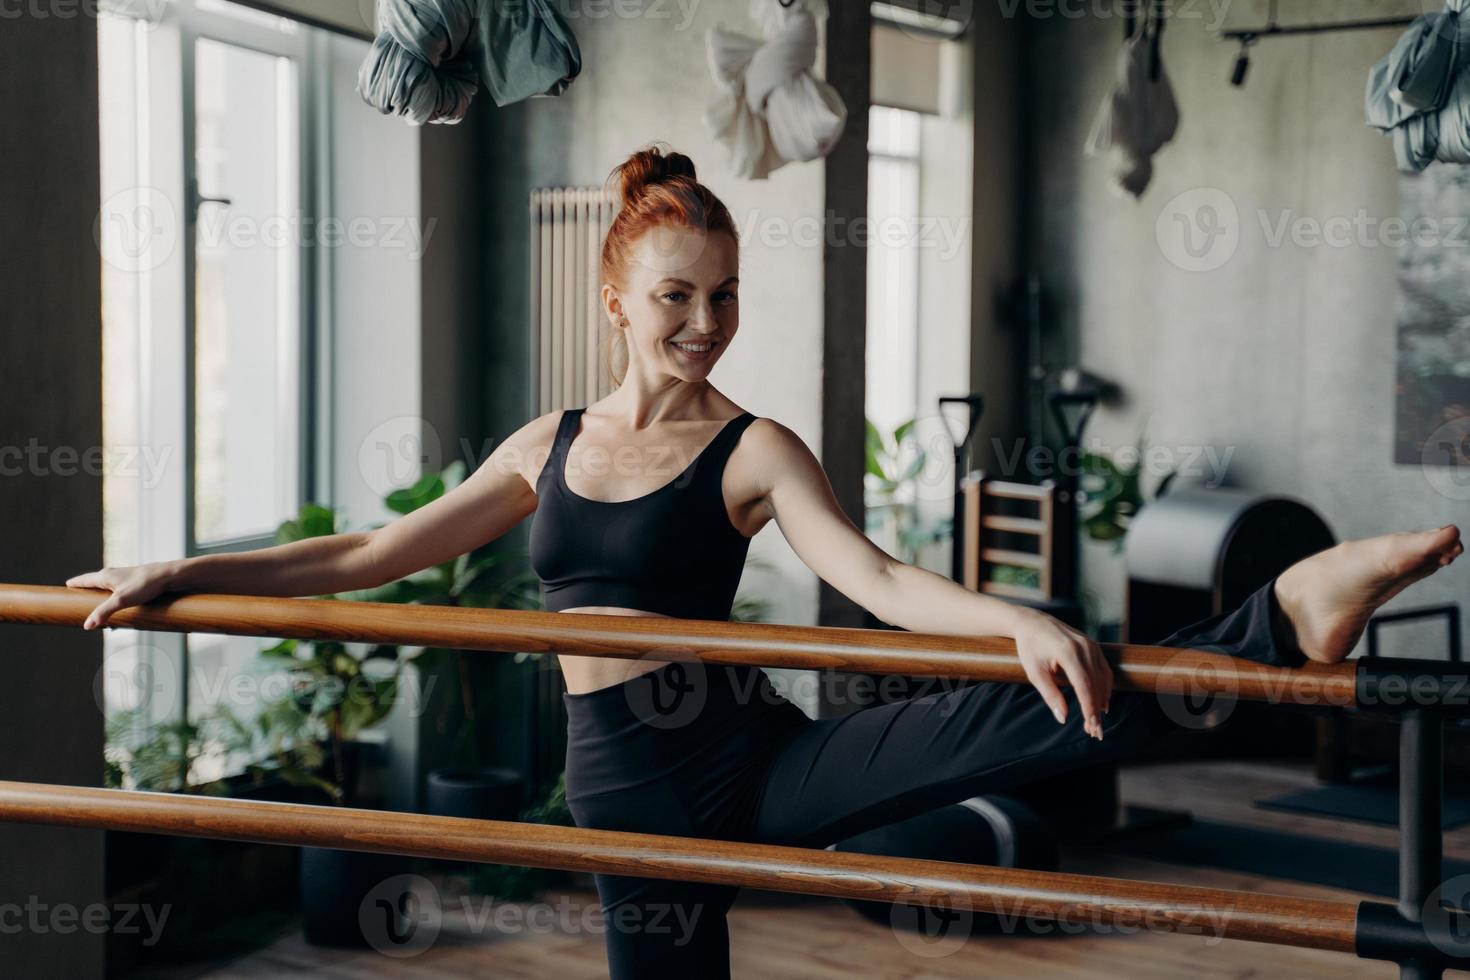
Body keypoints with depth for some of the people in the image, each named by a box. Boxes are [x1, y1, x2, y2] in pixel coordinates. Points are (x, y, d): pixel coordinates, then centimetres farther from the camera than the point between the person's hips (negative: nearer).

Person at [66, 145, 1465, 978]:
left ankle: (1282, 623, -32)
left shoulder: (753, 451, -1)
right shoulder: (548, 446, 11)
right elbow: (376, 553, 17)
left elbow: (878, 582, -16)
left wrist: (1023, 622, -36)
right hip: (629, 793, 3)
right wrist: (184, 574, 16)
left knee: (1029, 719, -27)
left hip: (754, 758, -3)